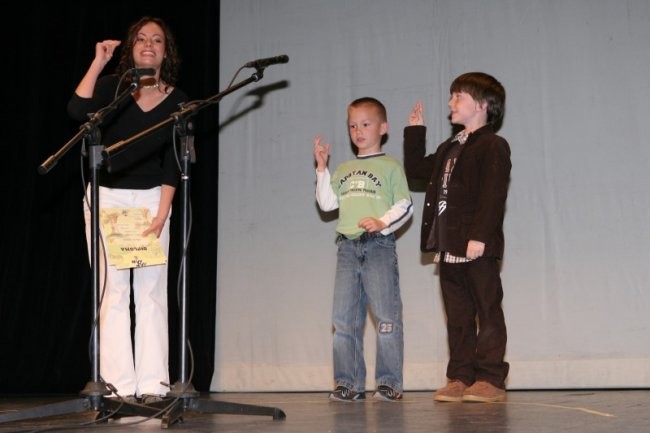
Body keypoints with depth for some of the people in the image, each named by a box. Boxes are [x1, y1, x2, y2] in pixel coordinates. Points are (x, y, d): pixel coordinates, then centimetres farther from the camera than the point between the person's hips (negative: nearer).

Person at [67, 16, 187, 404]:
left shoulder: (177, 101, 2)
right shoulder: (113, 86, 1)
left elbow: (172, 164, -1)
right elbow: (78, 111, -20)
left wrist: (162, 213, -9)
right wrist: (98, 62, -16)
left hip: (151, 199, 1)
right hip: (106, 197, -1)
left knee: (151, 292, -3)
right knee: (113, 291, -4)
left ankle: (153, 384, 0)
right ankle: (120, 385, -2)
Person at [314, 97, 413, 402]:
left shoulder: (390, 167, 5)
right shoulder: (343, 170, 19)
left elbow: (405, 205, -1)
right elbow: (327, 203, 11)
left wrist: (383, 223, -16)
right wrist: (321, 167, 7)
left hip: (379, 245, -5)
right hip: (347, 246, 5)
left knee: (386, 316, -6)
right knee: (344, 318, 3)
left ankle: (389, 382, 0)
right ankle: (349, 383, 9)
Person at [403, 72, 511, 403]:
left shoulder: (493, 146, -6)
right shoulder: (449, 150, 20)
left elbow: (492, 196, -16)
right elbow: (416, 171, 27)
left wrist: (480, 236, -24)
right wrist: (415, 131, 25)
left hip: (477, 247, -8)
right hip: (448, 246, 8)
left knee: (487, 311, 0)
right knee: (458, 315, 10)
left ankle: (490, 379, 4)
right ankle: (461, 378, 15)